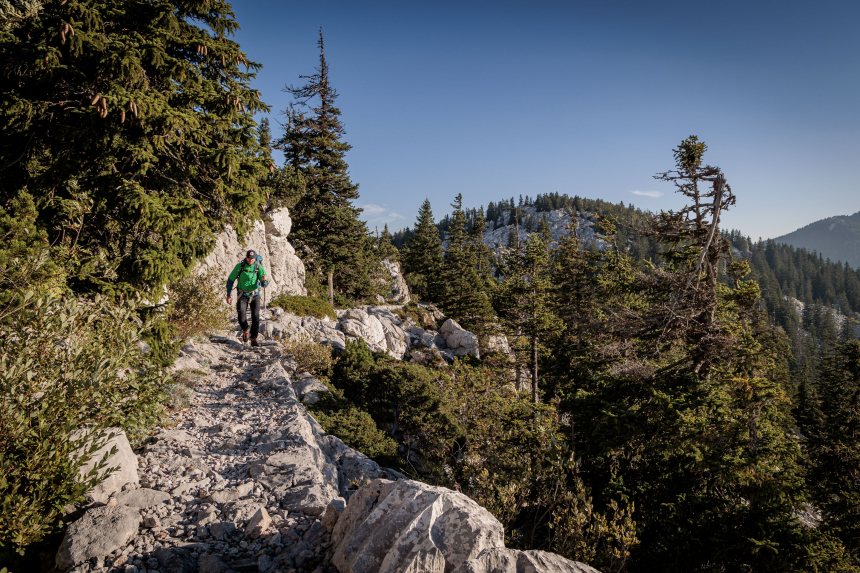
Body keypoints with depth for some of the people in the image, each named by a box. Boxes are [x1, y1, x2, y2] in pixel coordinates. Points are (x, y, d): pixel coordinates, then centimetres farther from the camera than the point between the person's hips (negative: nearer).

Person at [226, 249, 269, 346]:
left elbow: (264, 284, -13)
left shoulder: (259, 267, -11)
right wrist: (228, 295, -7)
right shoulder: (240, 266, -12)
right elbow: (230, 280, -2)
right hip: (242, 295, -1)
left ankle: (253, 339, 1)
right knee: (241, 317, -12)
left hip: (254, 295, 1)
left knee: (255, 317, -8)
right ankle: (245, 331, 20)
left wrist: (264, 281, -38)